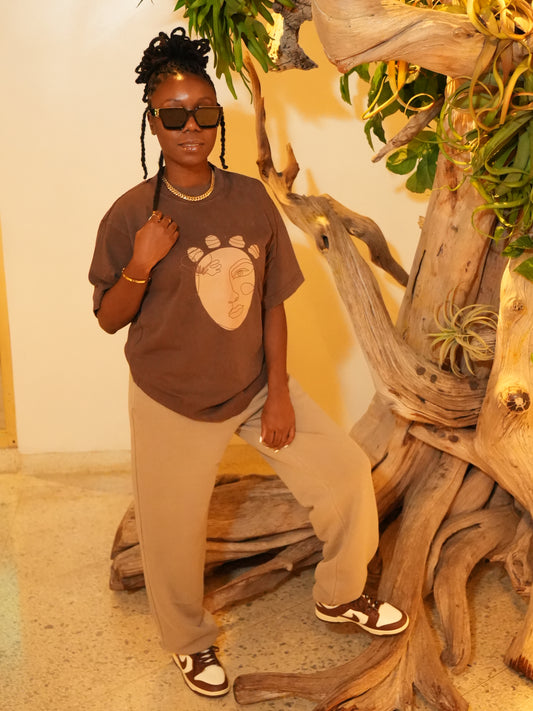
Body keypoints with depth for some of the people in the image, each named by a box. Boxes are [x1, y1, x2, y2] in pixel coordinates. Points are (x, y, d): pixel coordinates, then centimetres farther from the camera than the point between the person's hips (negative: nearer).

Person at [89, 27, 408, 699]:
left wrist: (280, 391, -3)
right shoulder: (131, 214, -13)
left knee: (348, 474, 2)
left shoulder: (251, 198, -6)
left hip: (254, 384, 3)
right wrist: (141, 264, -26)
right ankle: (191, 641, 41)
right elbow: (110, 319, -7)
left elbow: (272, 302, -1)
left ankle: (339, 594, 30)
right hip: (172, 401, -2)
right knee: (172, 536, 10)